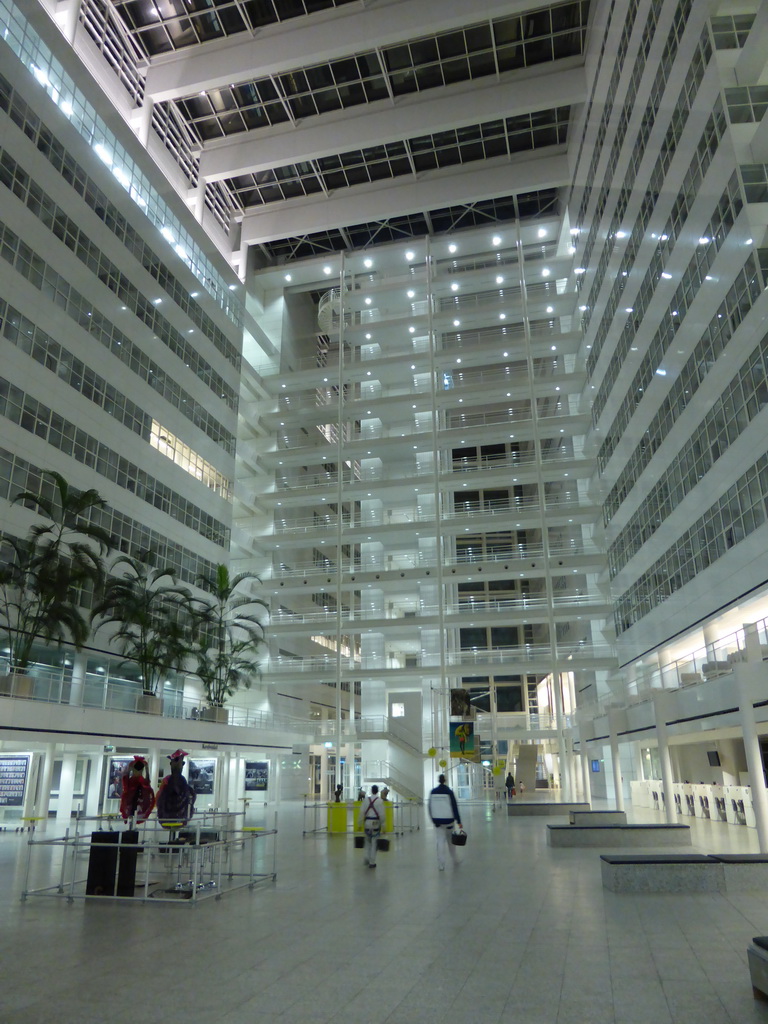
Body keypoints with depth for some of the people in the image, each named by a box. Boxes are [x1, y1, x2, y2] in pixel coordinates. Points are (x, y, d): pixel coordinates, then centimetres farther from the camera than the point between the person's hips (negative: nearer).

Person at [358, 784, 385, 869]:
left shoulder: (366, 799, -1)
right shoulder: (380, 800, -8)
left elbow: (362, 812, -1)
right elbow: (382, 814, -9)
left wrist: (360, 823, 8)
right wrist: (383, 825, -1)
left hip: (367, 822, 2)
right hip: (376, 823, -2)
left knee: (367, 841, 21)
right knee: (374, 843, 6)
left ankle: (367, 857, 16)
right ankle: (372, 862, 9)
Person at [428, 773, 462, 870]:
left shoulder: (433, 792, -2)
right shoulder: (449, 791, -10)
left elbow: (430, 806, 5)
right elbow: (454, 807, -11)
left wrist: (433, 819, 17)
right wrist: (458, 821, -9)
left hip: (437, 820, 1)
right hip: (448, 820, -1)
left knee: (440, 841, 3)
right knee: (450, 840, 17)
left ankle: (441, 865, -1)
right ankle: (454, 860, 29)